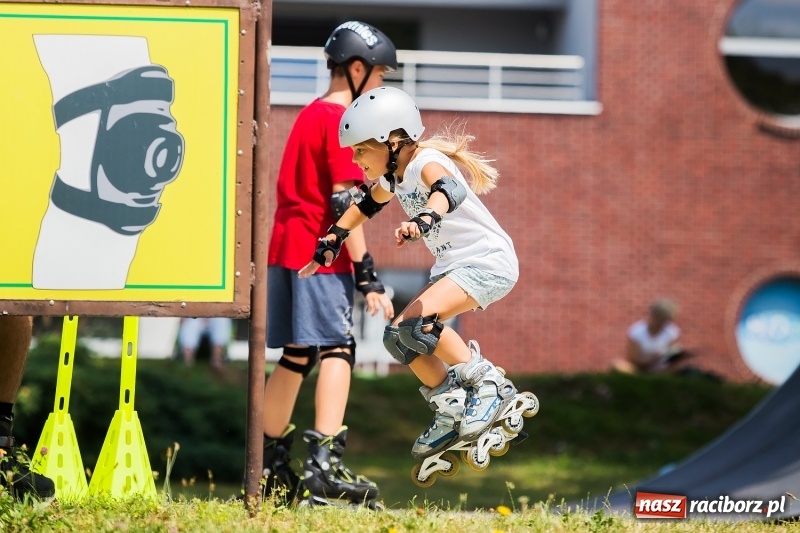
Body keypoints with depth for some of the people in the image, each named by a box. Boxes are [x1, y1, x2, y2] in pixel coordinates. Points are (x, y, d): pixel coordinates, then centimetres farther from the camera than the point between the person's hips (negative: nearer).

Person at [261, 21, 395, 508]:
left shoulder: (310, 115, 19)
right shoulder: (341, 120, -10)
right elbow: (343, 202, -16)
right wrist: (366, 272, -18)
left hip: (286, 249, 9)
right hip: (320, 254, -9)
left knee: (297, 355, 14)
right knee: (336, 352, -13)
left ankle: (270, 466, 18)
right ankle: (325, 468, -24)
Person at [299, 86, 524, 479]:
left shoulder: (426, 163, -22)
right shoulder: (392, 176, 6)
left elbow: (448, 190, -45)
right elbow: (365, 204, 27)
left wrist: (424, 220, -64)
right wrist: (330, 244, 27)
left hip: (488, 262, -10)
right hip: (453, 266, 10)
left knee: (416, 323, -27)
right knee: (398, 336, 3)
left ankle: (489, 385, -16)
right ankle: (452, 413, 13)